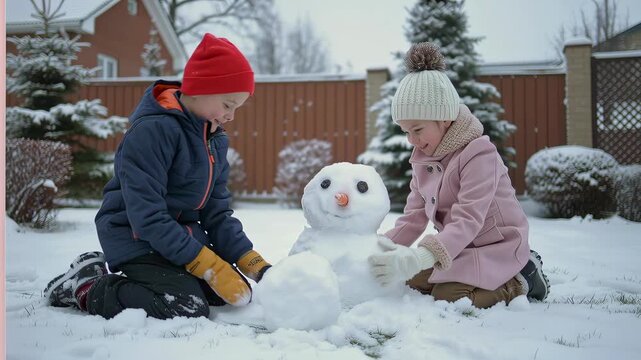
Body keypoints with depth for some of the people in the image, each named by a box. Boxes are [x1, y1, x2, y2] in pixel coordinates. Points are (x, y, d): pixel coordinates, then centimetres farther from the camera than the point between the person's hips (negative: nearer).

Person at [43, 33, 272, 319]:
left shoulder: (215, 140, 5)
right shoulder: (153, 130, -22)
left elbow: (217, 212, 6)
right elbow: (147, 216, -26)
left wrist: (253, 263, -8)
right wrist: (209, 266, -27)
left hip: (181, 235, 9)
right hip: (137, 237, -9)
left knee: (237, 294, 2)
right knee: (187, 308, -27)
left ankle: (128, 281, 9)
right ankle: (85, 287, -6)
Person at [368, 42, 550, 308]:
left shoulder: (479, 154, -24)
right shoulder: (422, 159, 2)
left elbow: (468, 220, -35)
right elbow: (414, 216, 0)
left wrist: (418, 258, -49)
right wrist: (385, 249, -20)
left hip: (496, 247, -8)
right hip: (460, 247, 8)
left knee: (447, 296, -24)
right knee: (413, 281, -5)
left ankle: (520, 281, 0)